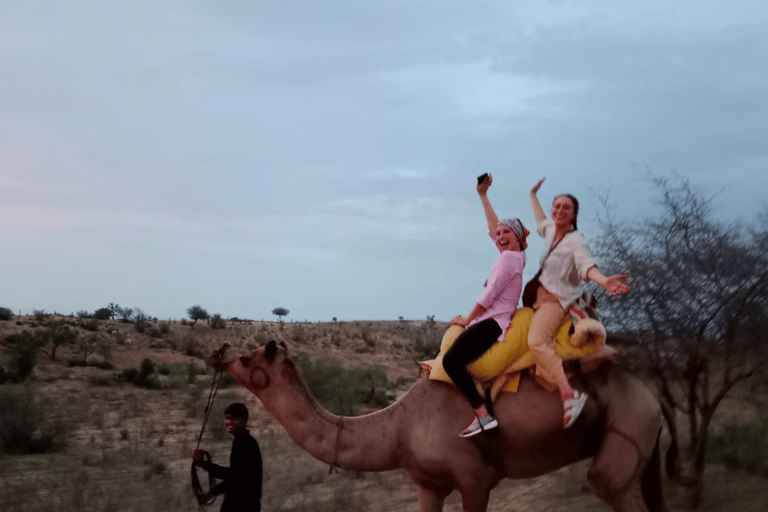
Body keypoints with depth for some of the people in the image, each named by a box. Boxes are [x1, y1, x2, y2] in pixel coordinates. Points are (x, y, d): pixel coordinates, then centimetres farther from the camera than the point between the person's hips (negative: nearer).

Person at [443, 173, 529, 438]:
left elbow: (489, 295, -13)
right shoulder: (515, 256, 18)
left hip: (493, 321, -11)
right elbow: (493, 228, 34)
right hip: (491, 320, 11)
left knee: (452, 359, -25)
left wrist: (468, 319, -2)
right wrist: (483, 196, 39)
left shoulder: (509, 257, -9)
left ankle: (483, 415, -29)